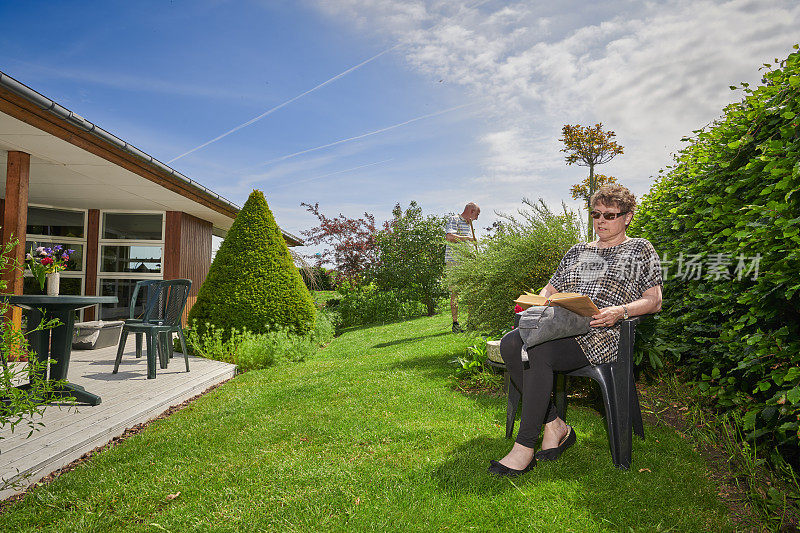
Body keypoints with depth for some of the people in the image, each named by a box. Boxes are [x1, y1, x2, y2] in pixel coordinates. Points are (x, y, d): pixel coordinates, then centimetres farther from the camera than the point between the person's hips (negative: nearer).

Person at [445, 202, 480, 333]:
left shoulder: (468, 224, 23)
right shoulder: (454, 220, -4)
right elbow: (449, 236, -22)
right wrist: (466, 238, -12)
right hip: (453, 261, -8)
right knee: (455, 292, -7)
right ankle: (455, 323, -1)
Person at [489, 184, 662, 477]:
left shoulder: (640, 249, 13)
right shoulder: (577, 251, 26)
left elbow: (654, 301, 6)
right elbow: (550, 288, 25)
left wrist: (620, 311, -15)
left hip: (602, 334, -5)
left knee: (537, 353, -34)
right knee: (510, 343, -27)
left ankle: (524, 447, -27)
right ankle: (555, 425, -15)